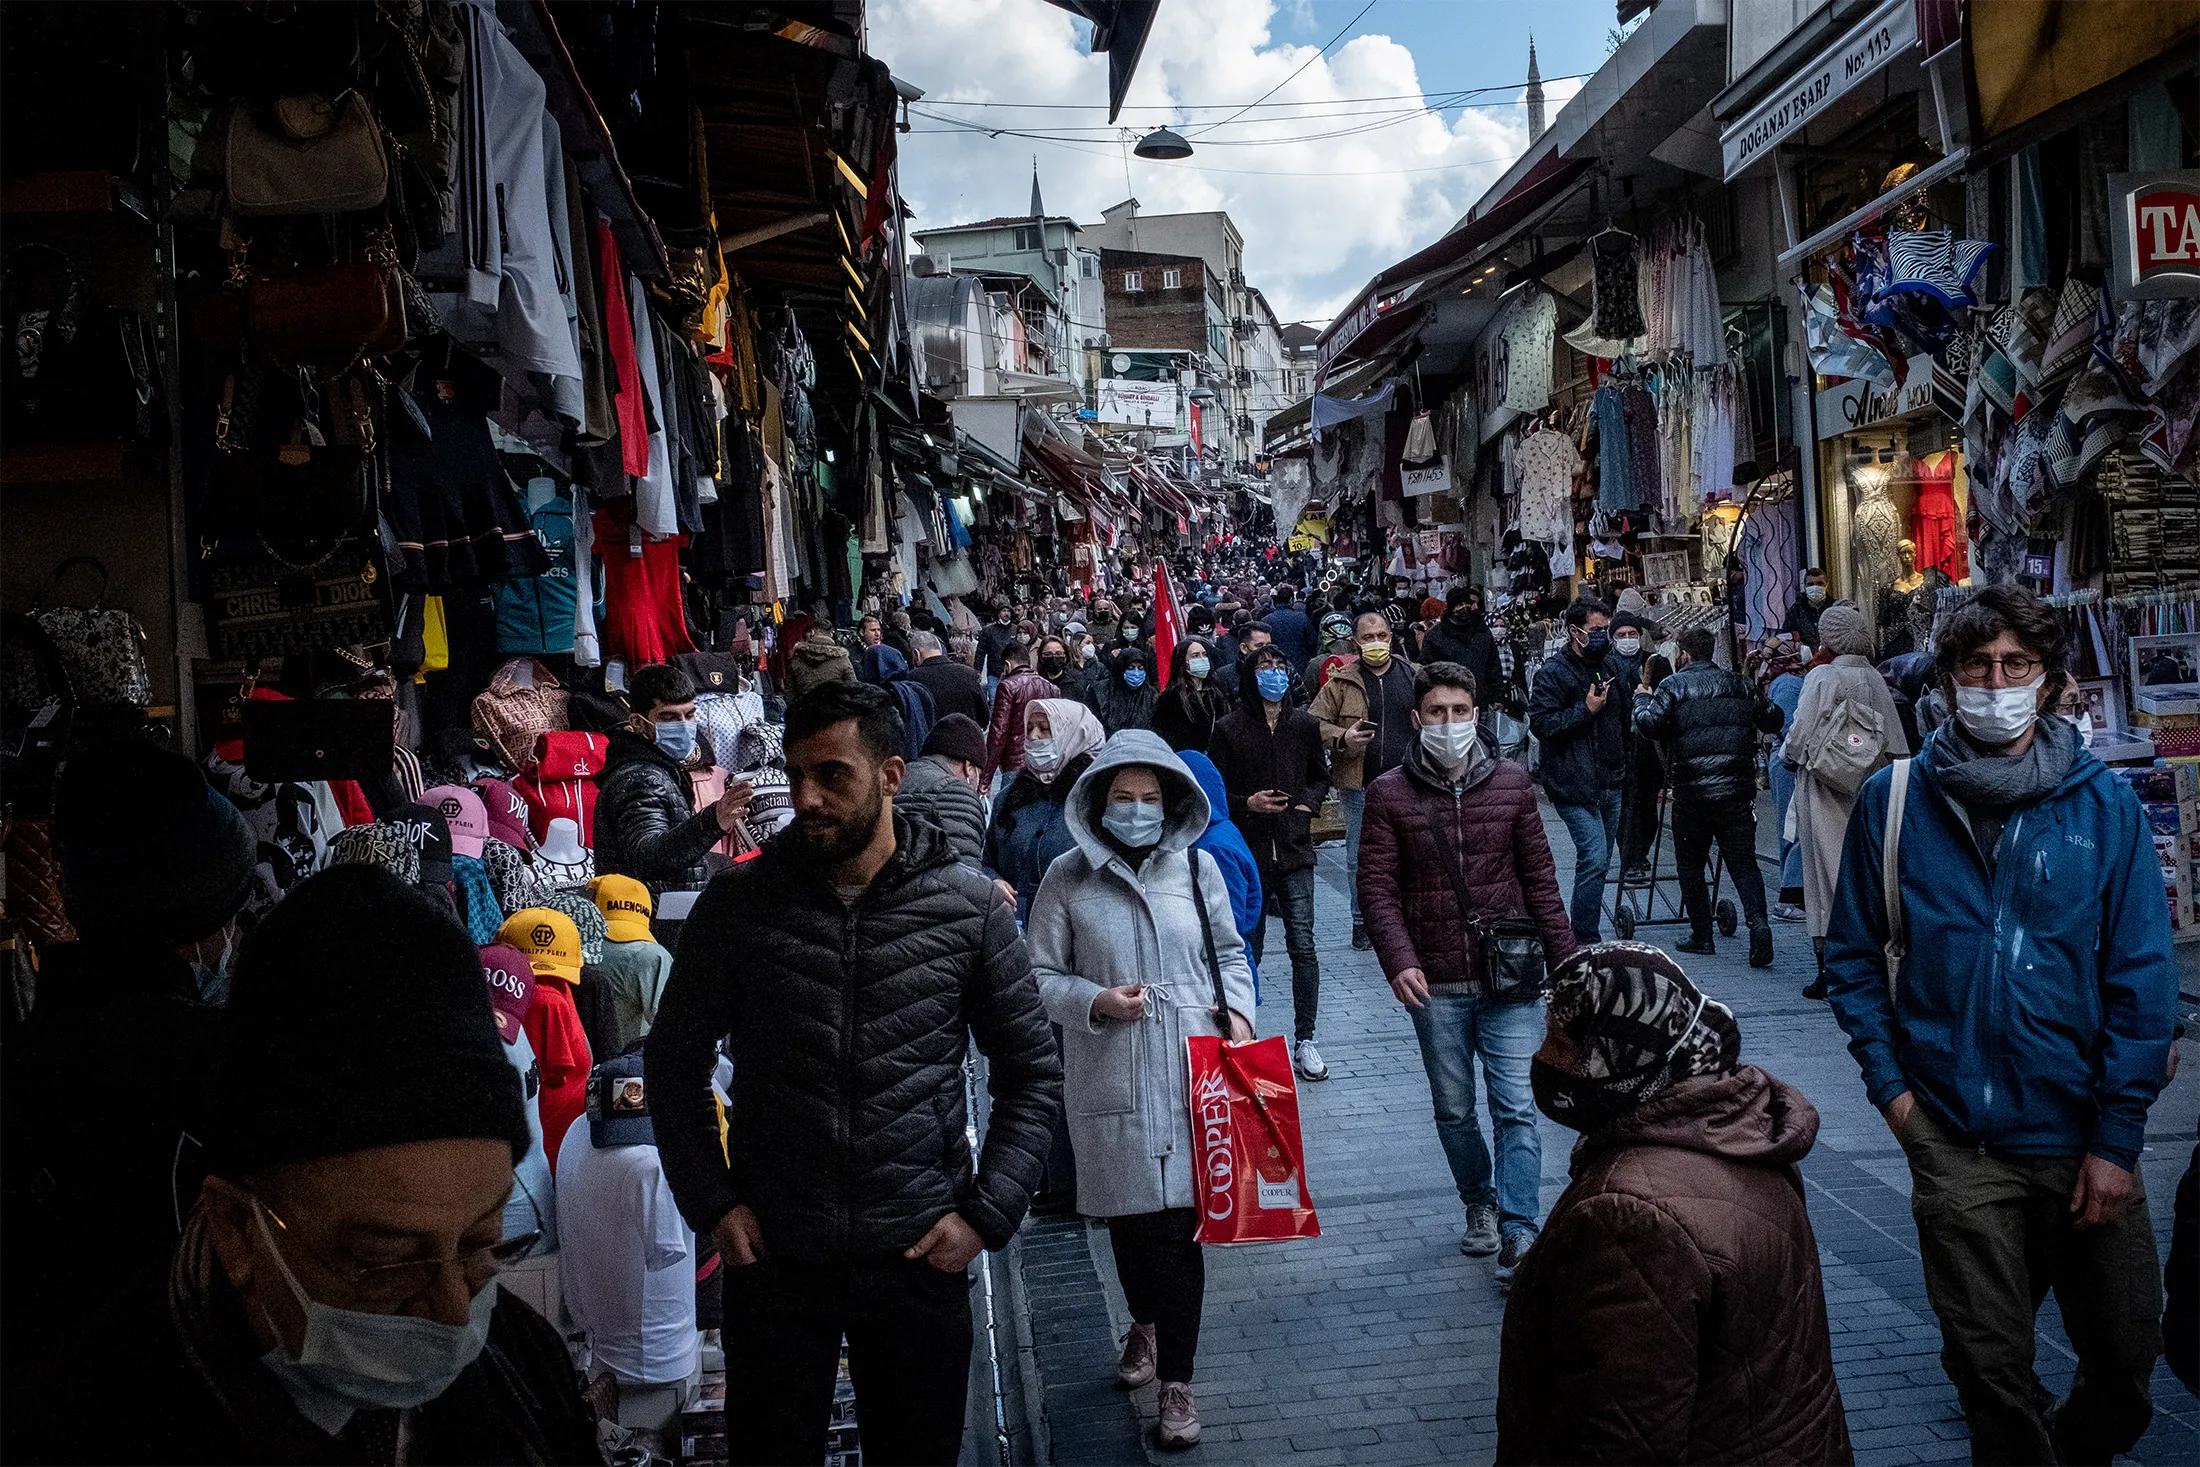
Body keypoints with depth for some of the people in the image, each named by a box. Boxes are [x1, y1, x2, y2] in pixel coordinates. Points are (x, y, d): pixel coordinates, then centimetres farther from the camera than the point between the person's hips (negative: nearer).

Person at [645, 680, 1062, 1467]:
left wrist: (988, 1213, -4)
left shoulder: (967, 906, -4)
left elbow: (1032, 1070, 3)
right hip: (771, 1256, 0)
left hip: (920, 1256, 0)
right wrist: (712, 1203, -2)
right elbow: (675, 1061, 6)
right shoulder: (738, 903, -3)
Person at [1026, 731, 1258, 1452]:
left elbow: (1229, 952, 16)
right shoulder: (1068, 878, -1)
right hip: (1110, 1080, 0)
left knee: (1179, 1220, -2)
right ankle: (1145, 1325, 43)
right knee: (1127, 1213, 12)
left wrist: (1236, 1009, 0)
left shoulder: (1197, 867, 4)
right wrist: (1096, 1002, -14)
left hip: (1192, 1072, 0)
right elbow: (1039, 977, 2)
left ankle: (1176, 1380, 9)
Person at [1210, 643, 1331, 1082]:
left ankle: (1305, 1041, 2)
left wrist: (1309, 802, 2)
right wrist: (1247, 803, -13)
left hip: (1294, 851, 1)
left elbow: (1321, 776, 20)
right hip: (1247, 853, -1)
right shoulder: (1230, 729, -2)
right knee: (1248, 949, 8)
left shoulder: (1304, 724, 6)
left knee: (1303, 946, -6)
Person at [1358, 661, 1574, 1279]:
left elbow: (1540, 880, 6)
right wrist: (1399, 962, -20)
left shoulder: (1512, 783, 3)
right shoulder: (1389, 794, -2)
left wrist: (1565, 962, 3)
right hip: (1435, 985, 0)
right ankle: (1480, 1205, 34)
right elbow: (1377, 888, -5)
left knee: (1516, 1107, -6)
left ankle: (1518, 1234, -4)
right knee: (1454, 1111, 13)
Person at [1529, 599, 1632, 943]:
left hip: (1610, 783, 8)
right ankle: (1585, 940, -9)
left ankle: (1584, 934, 22)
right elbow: (1540, 724, -17)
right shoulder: (1553, 672, -7)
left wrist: (1623, 769, 21)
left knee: (1600, 861, 12)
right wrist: (1586, 709, -18)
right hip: (1575, 786, -8)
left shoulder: (1607, 668, 18)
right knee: (1595, 858, -16)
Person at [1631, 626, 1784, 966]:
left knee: (1690, 863, 11)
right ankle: (1758, 920, -17)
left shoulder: (1673, 686, -2)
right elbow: (1772, 722, 13)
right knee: (1743, 861, 4)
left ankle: (1701, 935, 13)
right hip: (1739, 790, 3)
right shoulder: (1741, 684, 9)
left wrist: (1642, 699, 5)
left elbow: (1649, 725, -14)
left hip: (1692, 790, -2)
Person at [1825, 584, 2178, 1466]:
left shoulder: (2105, 805, -3)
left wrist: (2118, 1140, -7)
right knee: (1991, 1369, 8)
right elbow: (1853, 954, 6)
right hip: (1956, 1144, 0)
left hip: (2086, 1147, 1)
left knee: (2127, 1359, 13)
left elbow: (2144, 980, -4)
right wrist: (1889, 1085, -3)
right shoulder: (1894, 800, -1)